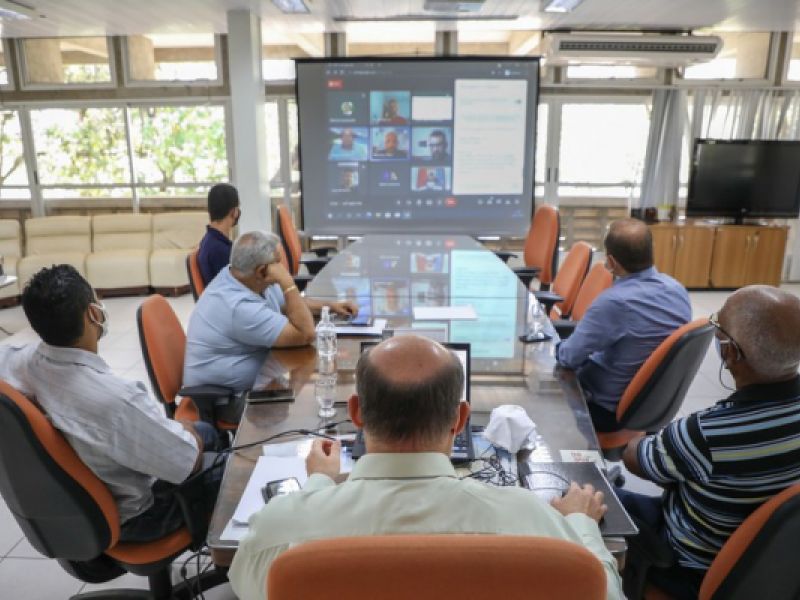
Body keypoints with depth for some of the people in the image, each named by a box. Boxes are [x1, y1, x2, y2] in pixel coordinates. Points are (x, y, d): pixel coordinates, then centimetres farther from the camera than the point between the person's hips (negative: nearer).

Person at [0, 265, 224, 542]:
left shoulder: (25, 360, -20)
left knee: (206, 431, 22)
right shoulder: (116, 398, -42)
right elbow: (187, 462, -29)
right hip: (128, 516, -7)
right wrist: (186, 429, -7)